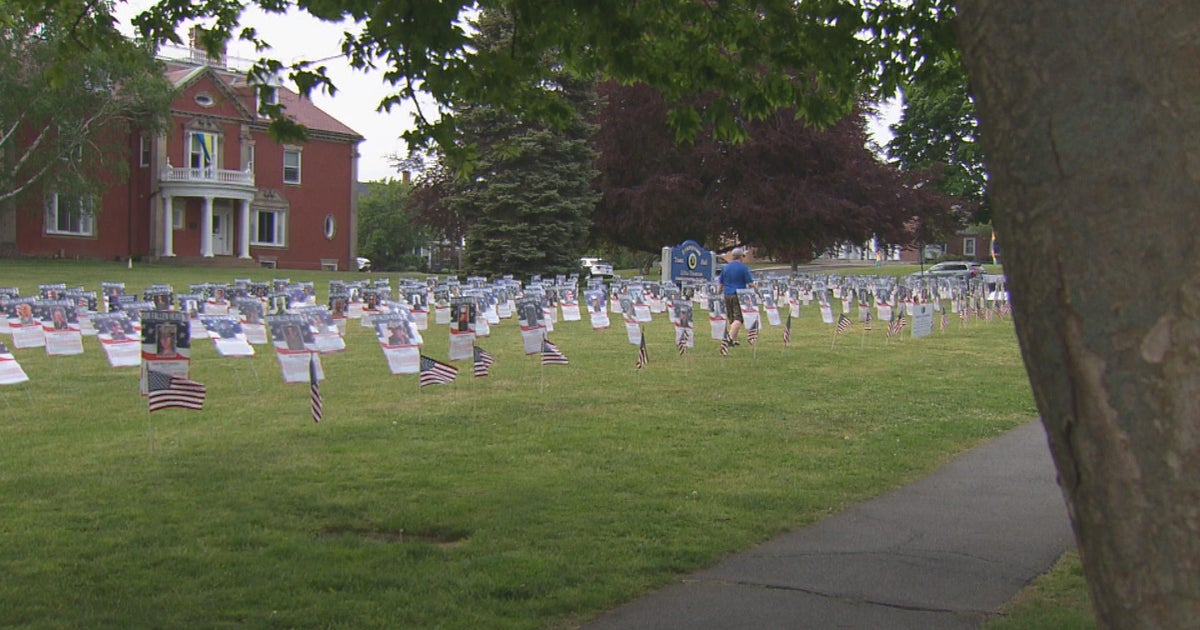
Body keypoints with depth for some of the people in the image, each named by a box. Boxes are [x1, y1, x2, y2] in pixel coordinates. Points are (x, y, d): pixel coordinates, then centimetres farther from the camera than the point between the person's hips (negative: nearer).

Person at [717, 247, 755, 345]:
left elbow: (720, 284, 14)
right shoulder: (743, 268, -6)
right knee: (739, 319, -8)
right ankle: (731, 336, -26)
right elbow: (750, 284, -7)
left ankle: (734, 340, 16)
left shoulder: (725, 268, 10)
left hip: (727, 296, 6)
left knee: (731, 319, 13)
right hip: (739, 296, -6)